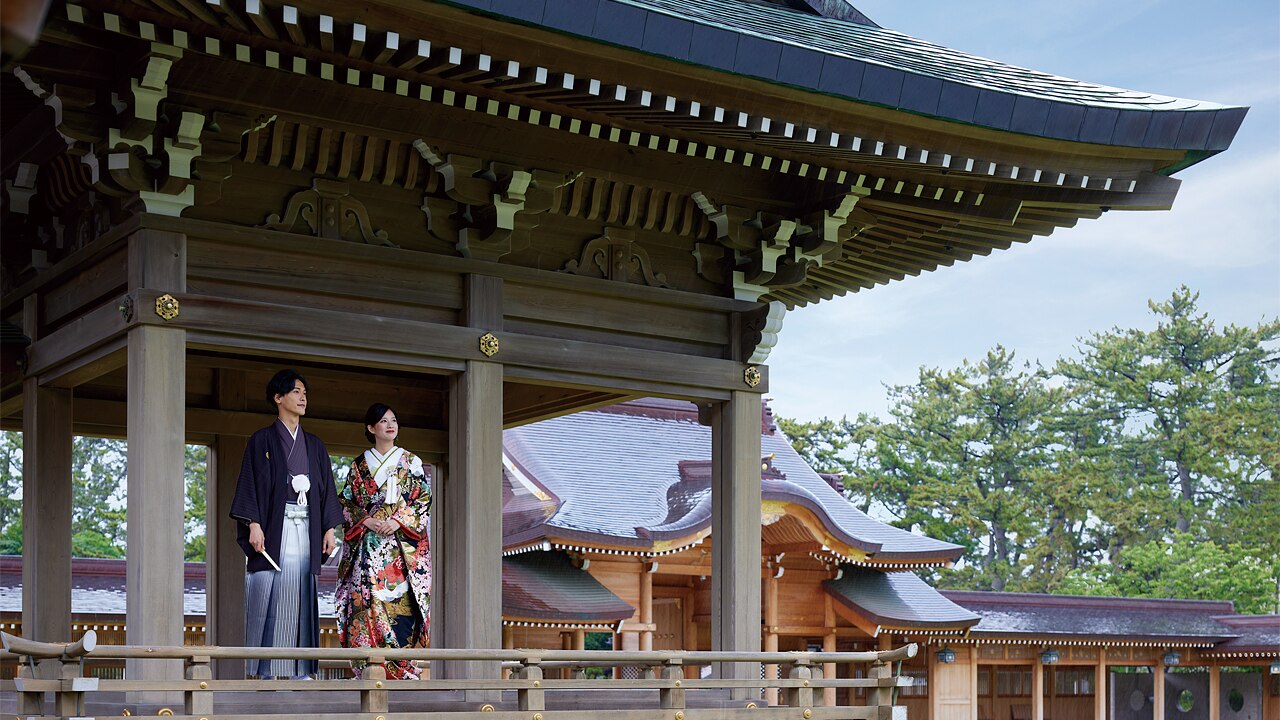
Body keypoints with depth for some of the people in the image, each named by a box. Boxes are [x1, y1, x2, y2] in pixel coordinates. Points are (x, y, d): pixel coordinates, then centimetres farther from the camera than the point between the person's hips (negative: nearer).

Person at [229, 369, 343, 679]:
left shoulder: (314, 445, 18)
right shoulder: (262, 440, 4)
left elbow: (326, 488, 17)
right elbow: (250, 482, -2)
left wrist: (330, 528, 7)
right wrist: (254, 524, -13)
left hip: (306, 529, 4)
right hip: (273, 527, -4)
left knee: (302, 595, 0)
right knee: (268, 595, -8)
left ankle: (300, 668, 1)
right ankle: (266, 670, -7)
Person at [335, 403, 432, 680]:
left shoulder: (411, 462, 10)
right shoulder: (360, 465, 13)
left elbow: (424, 500, 4)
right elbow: (346, 503, 10)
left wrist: (398, 521, -10)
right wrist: (366, 521, -8)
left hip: (403, 545, -1)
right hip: (368, 547, 1)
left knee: (402, 602, -10)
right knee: (367, 601, -11)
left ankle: (404, 672, -7)